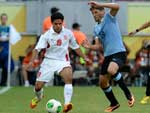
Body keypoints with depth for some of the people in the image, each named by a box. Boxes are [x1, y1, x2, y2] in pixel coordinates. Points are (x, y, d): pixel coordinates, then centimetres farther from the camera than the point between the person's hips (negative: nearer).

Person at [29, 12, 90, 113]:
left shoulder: (68, 33, 0)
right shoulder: (47, 35, -8)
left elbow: (75, 47, 15)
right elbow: (37, 48, -15)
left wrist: (84, 57, 15)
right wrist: (32, 61, -29)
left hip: (63, 61, 0)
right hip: (49, 61, 0)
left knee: (69, 77, -32)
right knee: (38, 86, 0)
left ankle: (67, 104, -40)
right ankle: (38, 97, 38)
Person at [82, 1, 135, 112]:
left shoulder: (109, 17, -3)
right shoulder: (96, 28, 16)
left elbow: (116, 6, -24)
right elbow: (99, 46, 16)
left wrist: (99, 4, -24)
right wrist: (90, 47, -4)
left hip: (119, 52, -8)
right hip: (107, 55, 8)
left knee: (111, 70, -36)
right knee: (103, 82, 9)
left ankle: (128, 94, -19)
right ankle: (114, 104, 30)